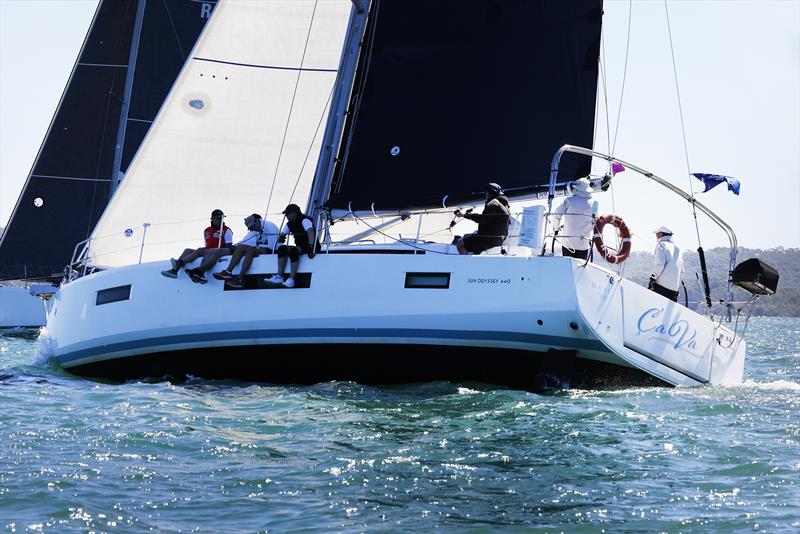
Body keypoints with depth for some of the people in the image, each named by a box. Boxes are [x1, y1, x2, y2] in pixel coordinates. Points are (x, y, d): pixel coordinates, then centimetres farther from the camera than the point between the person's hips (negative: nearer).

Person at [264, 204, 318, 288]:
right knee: (282, 248, -14)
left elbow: (310, 232, -30)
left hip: (309, 246, -8)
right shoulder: (289, 224, 13)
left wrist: (311, 246, -43)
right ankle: (279, 276, -22)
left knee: (293, 251, -34)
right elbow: (281, 235, 15)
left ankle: (291, 279, -37)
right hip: (300, 247, 8)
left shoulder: (304, 220, -13)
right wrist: (280, 238, -10)